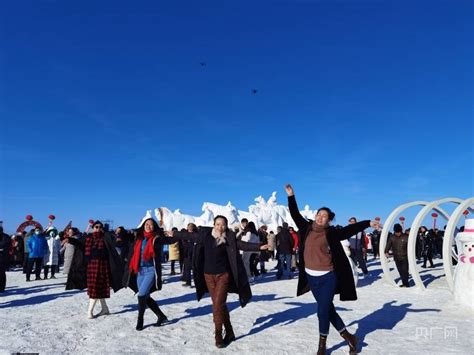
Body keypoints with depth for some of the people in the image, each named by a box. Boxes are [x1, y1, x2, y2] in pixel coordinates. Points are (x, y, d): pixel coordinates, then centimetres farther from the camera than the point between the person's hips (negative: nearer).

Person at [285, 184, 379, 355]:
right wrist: (291, 196, 5)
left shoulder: (331, 233, -8)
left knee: (323, 311, -1)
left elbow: (351, 229, -15)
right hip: (311, 277, 4)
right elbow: (295, 214, 7)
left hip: (328, 277, -4)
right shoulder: (307, 228, 1)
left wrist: (368, 223, -25)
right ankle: (348, 336, 32)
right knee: (328, 310, 14)